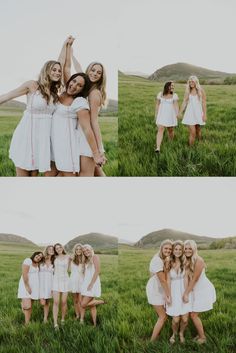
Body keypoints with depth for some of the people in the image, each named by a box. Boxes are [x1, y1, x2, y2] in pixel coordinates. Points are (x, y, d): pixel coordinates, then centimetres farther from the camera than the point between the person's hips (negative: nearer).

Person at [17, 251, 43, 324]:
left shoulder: (37, 263, 10)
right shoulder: (28, 261, -12)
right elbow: (24, 274, -17)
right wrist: (27, 286, -18)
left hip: (34, 287, 7)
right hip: (26, 286, -7)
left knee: (30, 306, 5)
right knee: (27, 306, -15)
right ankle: (26, 324, -8)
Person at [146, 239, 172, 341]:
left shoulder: (164, 260, 8)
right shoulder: (157, 260, -22)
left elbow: (166, 278, -1)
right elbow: (162, 280, -20)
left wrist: (167, 265, -14)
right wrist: (169, 295, -15)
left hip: (160, 290, 8)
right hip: (155, 290, -8)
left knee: (162, 315, 12)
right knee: (163, 317, -4)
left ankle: (156, 336, 25)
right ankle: (152, 341, 3)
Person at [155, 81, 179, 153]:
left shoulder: (174, 95, -3)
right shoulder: (160, 94, 1)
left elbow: (176, 106, -7)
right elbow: (157, 105, 7)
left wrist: (177, 115, -17)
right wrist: (156, 114, 8)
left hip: (171, 115, 0)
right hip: (161, 115, 0)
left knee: (170, 130, 12)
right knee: (160, 130, -12)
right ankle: (158, 148, -19)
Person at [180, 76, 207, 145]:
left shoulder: (201, 90, -5)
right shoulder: (188, 91, 2)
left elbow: (204, 103, -6)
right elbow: (184, 102, 3)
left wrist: (205, 114, -10)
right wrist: (180, 113, 0)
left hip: (198, 112, 0)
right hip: (190, 112, 0)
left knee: (198, 130, 16)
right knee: (192, 132, -10)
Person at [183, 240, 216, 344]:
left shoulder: (198, 261, -22)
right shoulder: (187, 261, 1)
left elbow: (194, 279, -21)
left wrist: (186, 293, -16)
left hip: (204, 290, -7)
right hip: (196, 290, 7)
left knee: (193, 315, -2)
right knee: (193, 314, 9)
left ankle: (202, 337, 15)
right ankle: (200, 334, 27)